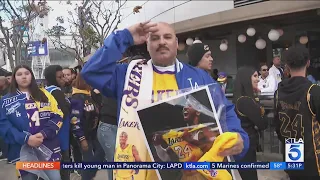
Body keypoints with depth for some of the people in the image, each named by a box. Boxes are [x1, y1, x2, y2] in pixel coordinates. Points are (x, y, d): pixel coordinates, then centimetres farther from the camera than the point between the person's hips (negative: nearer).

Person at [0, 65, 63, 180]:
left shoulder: (44, 94, 10)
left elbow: (57, 116, 4)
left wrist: (44, 133, -13)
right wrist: (25, 139, -17)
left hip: (49, 148, 1)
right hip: (23, 151, -1)